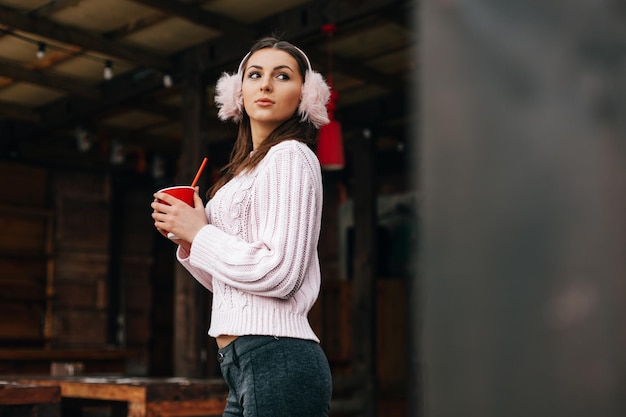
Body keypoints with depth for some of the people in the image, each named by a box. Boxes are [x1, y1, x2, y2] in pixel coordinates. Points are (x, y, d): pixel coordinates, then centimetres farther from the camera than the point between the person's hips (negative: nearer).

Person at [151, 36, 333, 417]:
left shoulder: (290, 157, -7)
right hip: (246, 365, 9)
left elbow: (278, 274, -18)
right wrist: (186, 239, 6)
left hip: (278, 360, -9)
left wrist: (198, 232, -8)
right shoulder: (249, 168, 19)